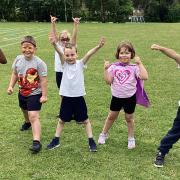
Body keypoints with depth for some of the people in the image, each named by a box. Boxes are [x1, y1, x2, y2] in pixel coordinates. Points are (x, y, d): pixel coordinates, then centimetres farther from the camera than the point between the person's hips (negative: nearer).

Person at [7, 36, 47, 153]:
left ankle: (37, 142, -19)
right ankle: (27, 122, 64)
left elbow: (43, 80, -19)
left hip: (35, 94, -6)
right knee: (25, 110, 31)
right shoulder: (18, 59, -6)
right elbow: (15, 74, 7)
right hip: (22, 92, 7)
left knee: (34, 116, -18)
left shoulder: (39, 63, -22)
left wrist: (44, 95, -21)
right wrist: (11, 86, -3)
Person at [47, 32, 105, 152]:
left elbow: (89, 54, -24)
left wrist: (98, 47, -41)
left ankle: (91, 141, 21)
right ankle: (56, 140, 30)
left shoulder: (80, 64, -7)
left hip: (78, 97, -1)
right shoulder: (65, 64, -4)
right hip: (66, 97, 2)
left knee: (85, 120, 10)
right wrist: (54, 44, -41)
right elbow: (60, 53, -22)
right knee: (62, 120, 16)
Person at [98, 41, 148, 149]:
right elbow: (108, 81, -10)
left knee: (129, 118, 13)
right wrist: (106, 69, -19)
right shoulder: (114, 67, -6)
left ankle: (131, 138, 32)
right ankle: (104, 134, 37)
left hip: (130, 97, -2)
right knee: (111, 116, 17)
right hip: (116, 97, 2)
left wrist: (140, 63, -26)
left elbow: (144, 77, -26)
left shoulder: (134, 67, -11)